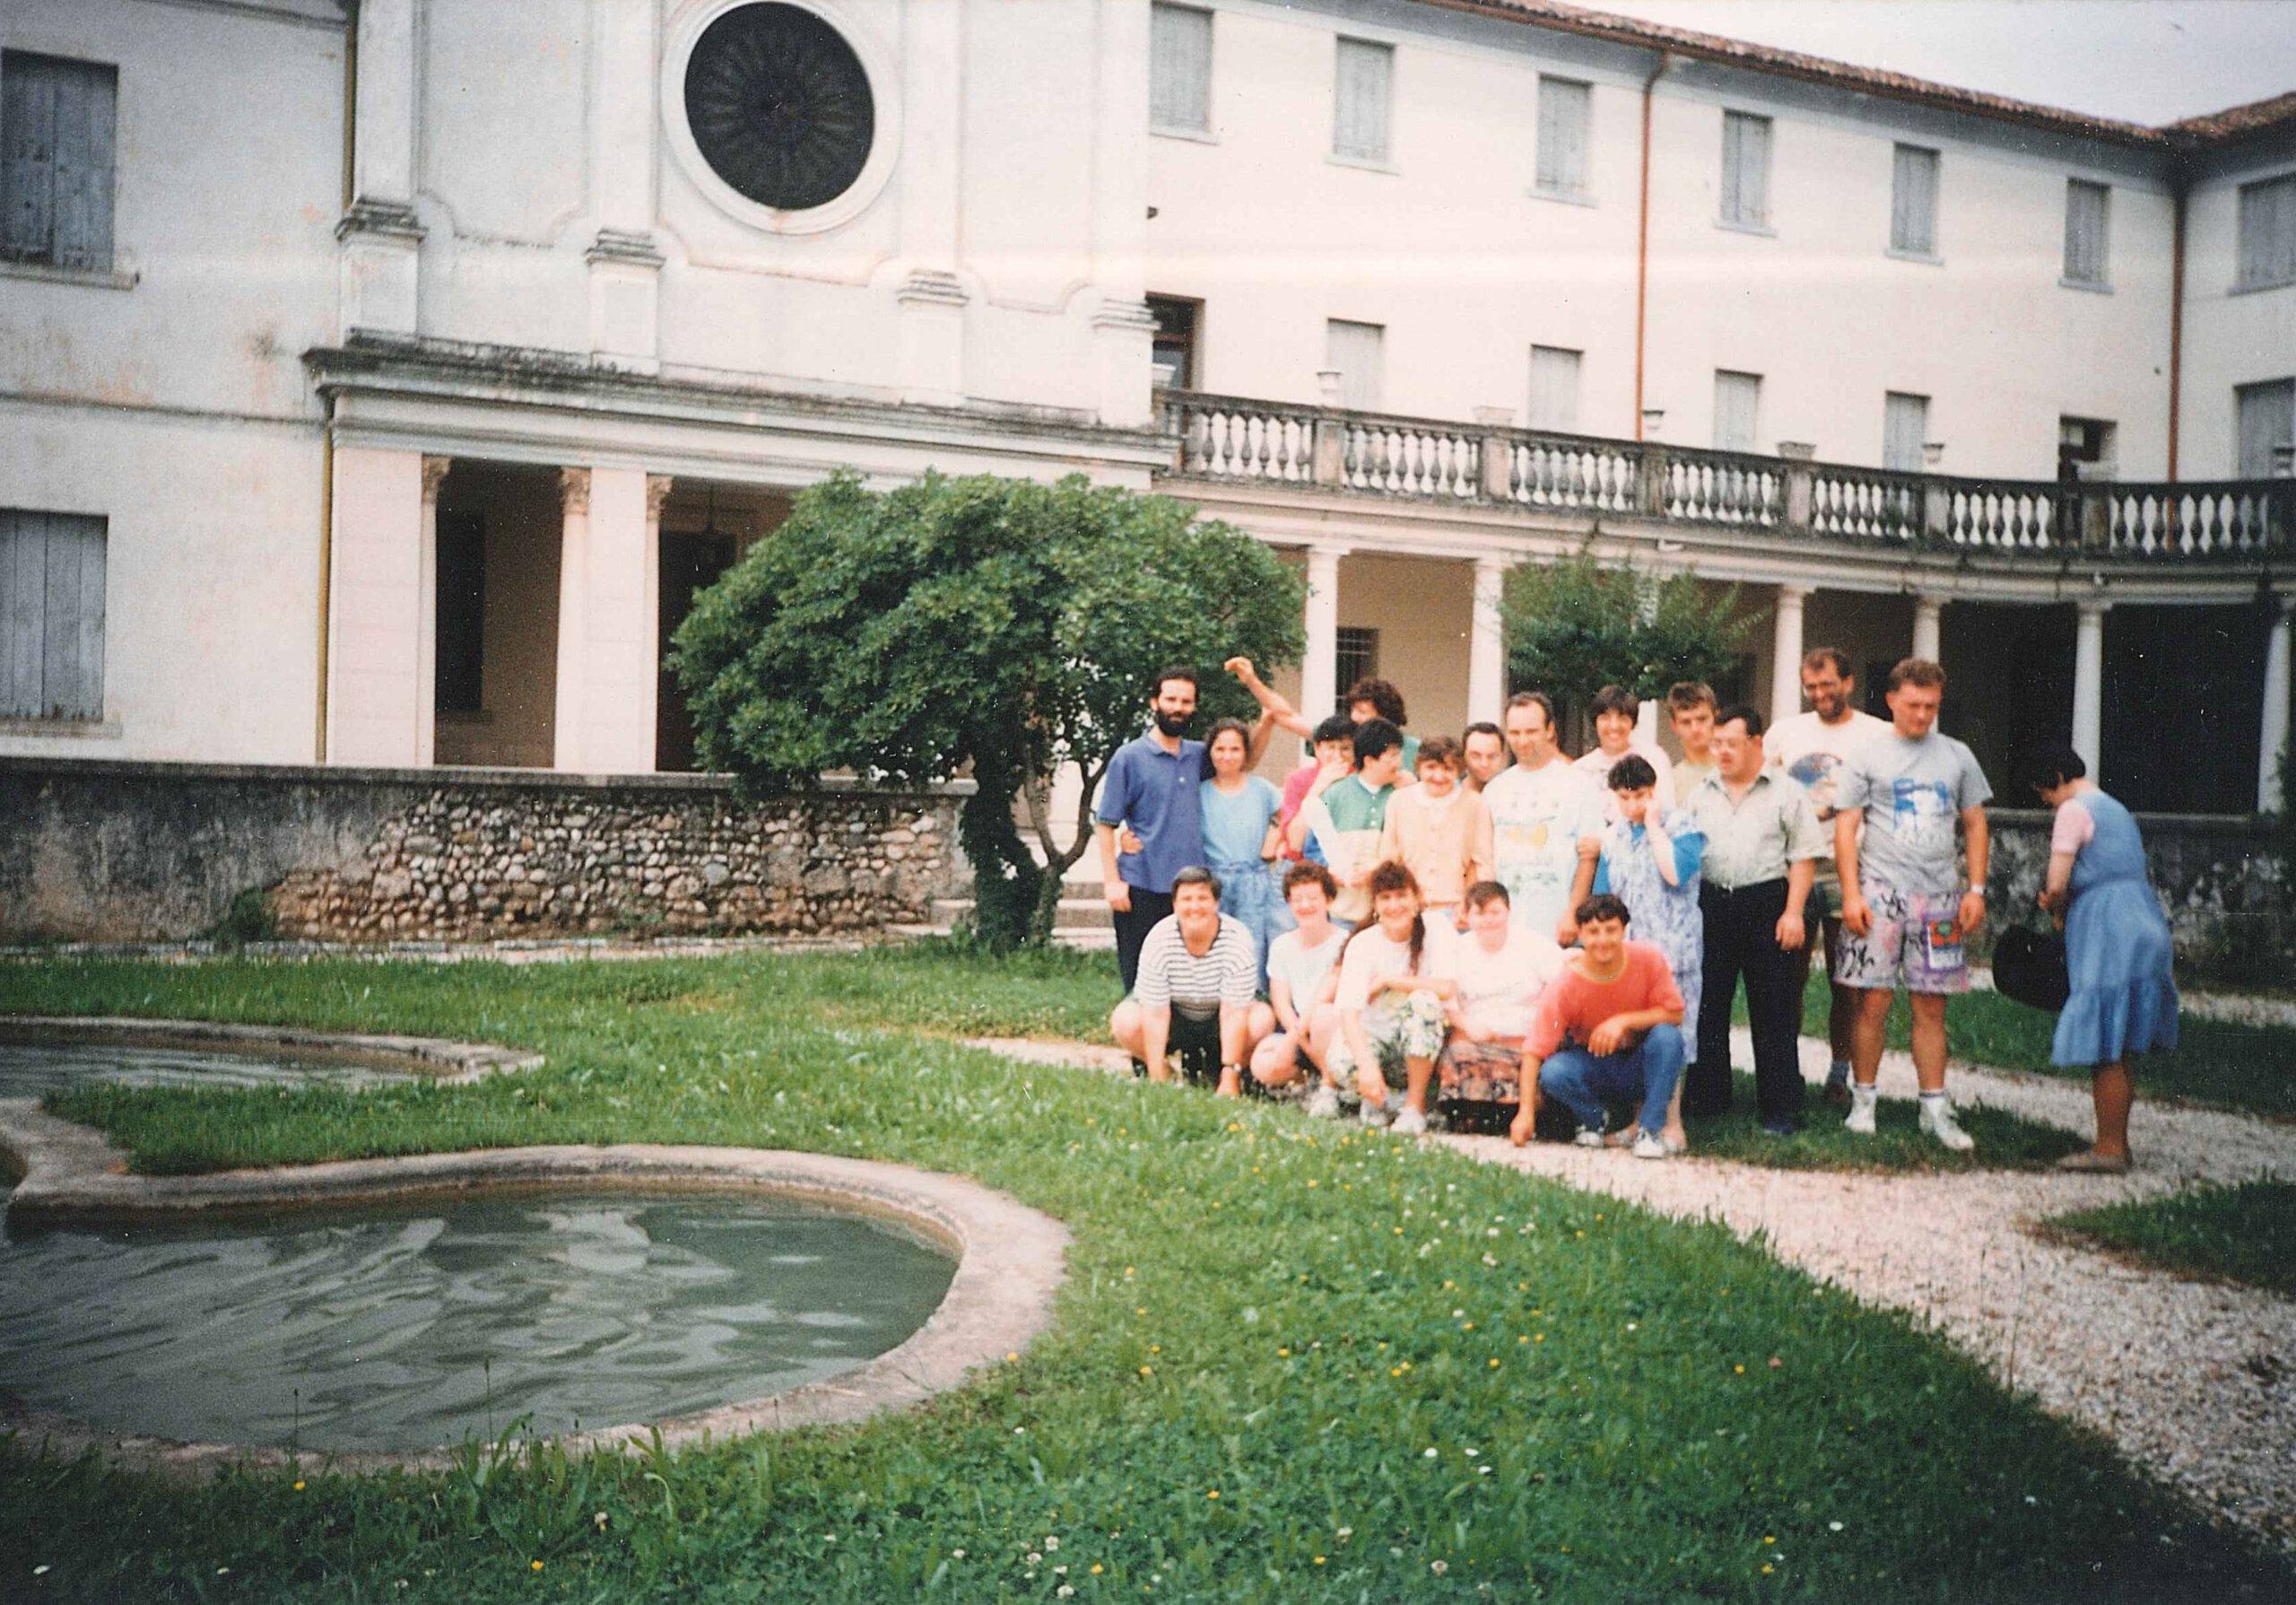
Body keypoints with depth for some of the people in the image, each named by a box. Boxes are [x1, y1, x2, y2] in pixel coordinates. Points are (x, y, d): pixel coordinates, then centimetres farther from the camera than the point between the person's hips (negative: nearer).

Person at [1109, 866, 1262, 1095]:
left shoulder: (1236, 937, -25)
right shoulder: (1159, 939, -23)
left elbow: (1234, 1013, -27)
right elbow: (1155, 1014, -23)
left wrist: (1229, 1078, -30)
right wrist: (1157, 1080, -26)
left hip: (1217, 1020, 0)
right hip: (1176, 1017, 0)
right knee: (1125, 1022, -28)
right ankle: (1167, 1073, 1)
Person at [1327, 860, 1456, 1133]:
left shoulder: (1434, 934, -9)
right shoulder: (1361, 944, -10)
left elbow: (1447, 988, -27)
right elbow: (1349, 1011, -21)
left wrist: (1387, 980, -19)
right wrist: (1367, 1065, -36)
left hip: (1420, 1041, 0)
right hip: (1373, 1034, 0)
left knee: (1424, 1001, -32)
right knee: (1341, 1063, -33)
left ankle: (1416, 1103, -17)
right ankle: (1375, 1095, 5)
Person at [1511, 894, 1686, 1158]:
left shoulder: (1648, 960, -15)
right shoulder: (1566, 985, -19)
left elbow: (1675, 1014, -12)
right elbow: (1534, 1050, -19)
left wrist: (1625, 1021, -28)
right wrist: (1526, 1112, -28)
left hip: (1639, 1066, 1)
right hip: (1591, 1065, 0)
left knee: (1667, 1036, -30)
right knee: (1553, 1074, -31)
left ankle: (1650, 1129, -17)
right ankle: (1595, 1118, 2)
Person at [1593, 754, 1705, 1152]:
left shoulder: (1680, 825, -4)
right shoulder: (1613, 838, 14)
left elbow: (1677, 873, -22)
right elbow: (1602, 898, 19)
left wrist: (1653, 826, -14)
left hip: (1671, 950, -6)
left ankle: (1672, 1124, -2)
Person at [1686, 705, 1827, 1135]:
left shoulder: (1786, 793, 1)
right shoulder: (1702, 795, 13)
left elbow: (1804, 856, -2)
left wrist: (1793, 912, -11)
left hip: (1767, 904, -4)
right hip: (1711, 904, 4)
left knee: (1774, 1011, -1)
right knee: (1706, 1005, 7)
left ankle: (1781, 1108, 5)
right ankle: (1705, 1097, 18)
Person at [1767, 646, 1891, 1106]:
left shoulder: (1879, 735, 3)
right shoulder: (1786, 730, 13)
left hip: (1846, 873, -2)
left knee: (1846, 982, 2)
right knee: (1788, 975, 4)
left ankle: (1840, 1072, 12)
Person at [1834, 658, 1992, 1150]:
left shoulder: (1957, 756, 12)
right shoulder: (1868, 757, 3)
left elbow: (1975, 826, 14)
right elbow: (1845, 829, 0)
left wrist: (1976, 889, 4)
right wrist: (1851, 894, -9)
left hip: (1939, 896, 3)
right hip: (1881, 891, -2)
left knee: (1931, 1007, 5)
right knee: (1873, 1003, -4)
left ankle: (1934, 1108, 12)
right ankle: (1864, 1100, 9)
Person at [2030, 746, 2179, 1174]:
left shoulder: (2075, 810, -6)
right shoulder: (2116, 809, 22)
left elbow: (2057, 885, -13)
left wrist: (2058, 911, 9)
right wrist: (2061, 902, 11)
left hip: (2107, 931, -9)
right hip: (2144, 925, 9)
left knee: (2104, 1049, -4)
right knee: (2118, 1049, 13)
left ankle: (2109, 1149, -1)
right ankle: (2117, 1142, 17)